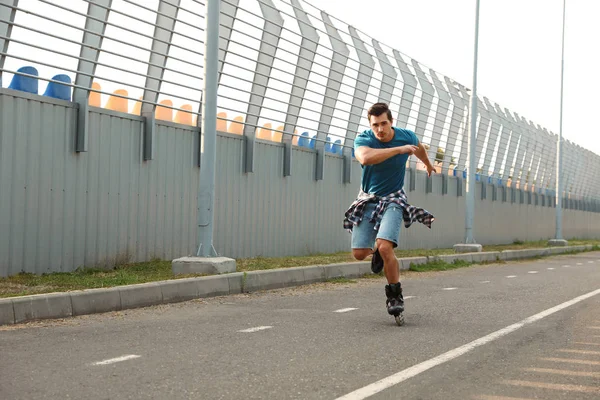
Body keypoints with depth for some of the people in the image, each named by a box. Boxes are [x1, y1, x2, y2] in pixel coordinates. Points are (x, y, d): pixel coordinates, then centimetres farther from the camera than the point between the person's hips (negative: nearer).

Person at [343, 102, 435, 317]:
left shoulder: (407, 136, -7)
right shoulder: (363, 139, -16)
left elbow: (419, 147, 19)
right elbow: (365, 157, -41)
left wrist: (428, 164, 39)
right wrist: (399, 149, -39)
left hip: (393, 199, -1)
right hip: (368, 199, 1)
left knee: (385, 247, -22)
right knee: (359, 253, -4)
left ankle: (395, 295, -5)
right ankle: (378, 252, 33)